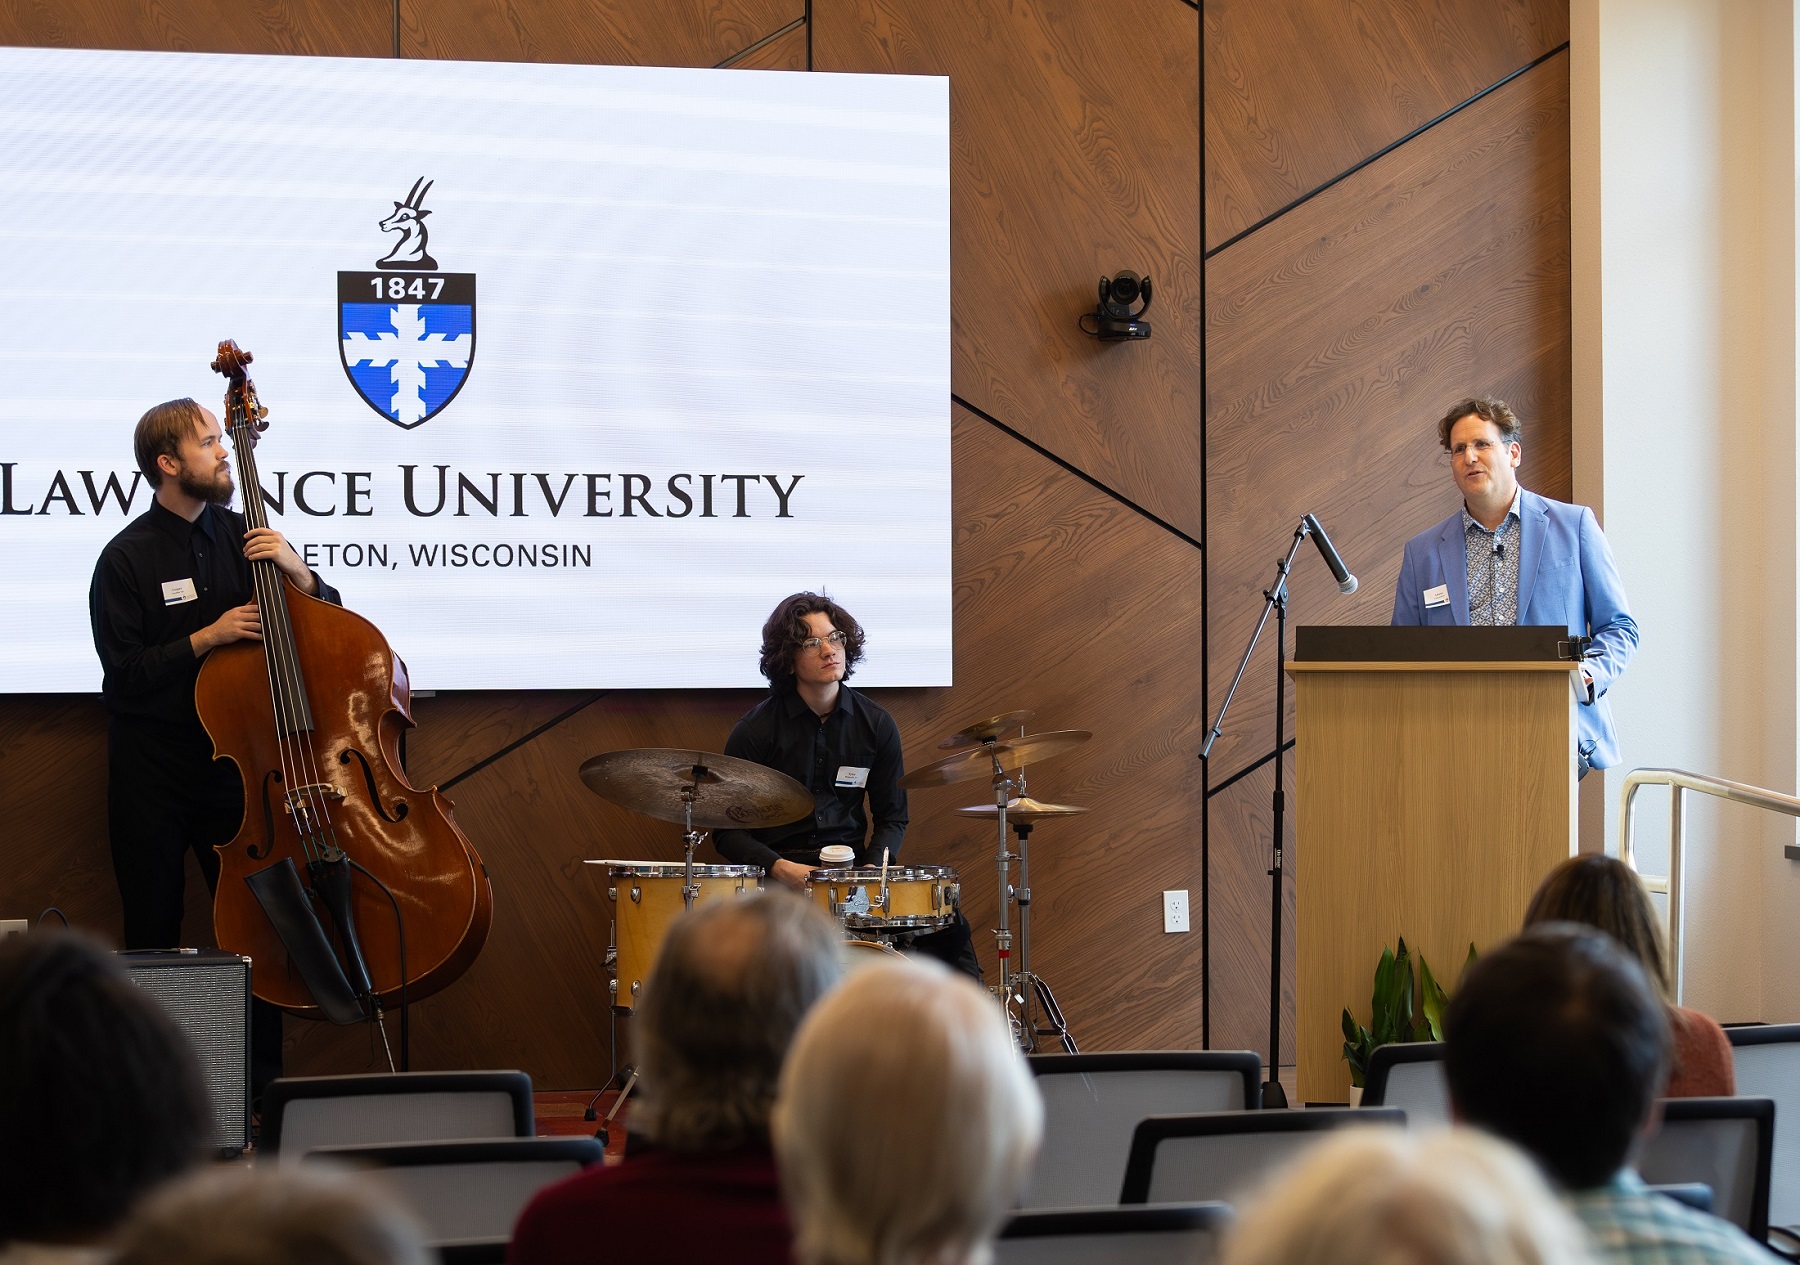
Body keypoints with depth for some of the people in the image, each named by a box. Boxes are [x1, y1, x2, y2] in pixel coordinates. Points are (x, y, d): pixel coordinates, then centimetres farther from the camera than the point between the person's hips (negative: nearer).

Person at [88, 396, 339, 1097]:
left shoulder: (241, 535, 5)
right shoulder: (128, 559, -6)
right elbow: (125, 672, -11)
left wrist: (298, 572, -12)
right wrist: (208, 637, -19)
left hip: (231, 751, 3)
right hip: (152, 766, -3)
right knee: (153, 930, 4)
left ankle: (263, 1079, 9)